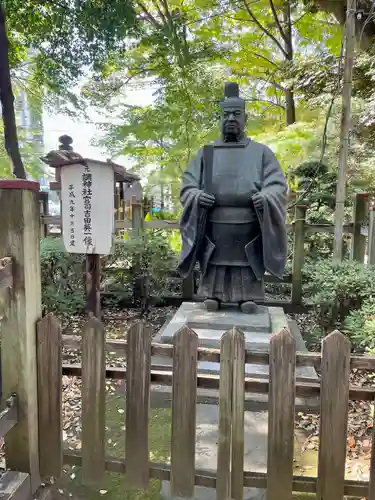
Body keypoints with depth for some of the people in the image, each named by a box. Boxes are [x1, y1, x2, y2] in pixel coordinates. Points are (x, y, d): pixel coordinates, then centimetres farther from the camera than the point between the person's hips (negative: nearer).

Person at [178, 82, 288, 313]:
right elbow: (188, 184, 10)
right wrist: (196, 196, -13)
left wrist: (265, 197, -20)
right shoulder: (206, 152, 15)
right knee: (214, 275, 3)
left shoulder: (261, 152, 11)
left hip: (249, 229, -1)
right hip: (214, 229, 1)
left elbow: (278, 185, 2)